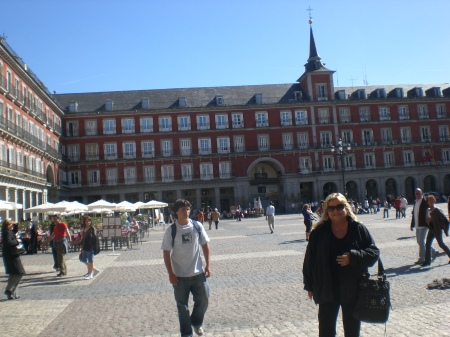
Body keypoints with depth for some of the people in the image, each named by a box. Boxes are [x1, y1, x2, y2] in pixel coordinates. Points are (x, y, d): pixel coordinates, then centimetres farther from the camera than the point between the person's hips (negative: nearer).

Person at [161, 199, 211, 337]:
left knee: (203, 300, 9)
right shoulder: (171, 230, -9)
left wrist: (208, 265, 1)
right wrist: (170, 273, -9)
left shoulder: (197, 226, -3)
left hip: (198, 273, 2)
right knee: (182, 305, 9)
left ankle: (197, 323, 38)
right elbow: (166, 253, -6)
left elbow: (205, 245, 5)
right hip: (180, 275, -2)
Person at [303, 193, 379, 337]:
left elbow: (374, 252, -3)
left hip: (353, 291, 0)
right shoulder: (319, 232, -3)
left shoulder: (359, 229, -3)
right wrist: (309, 286, 2)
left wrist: (353, 257, -21)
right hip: (327, 290, 0)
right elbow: (309, 260, 2)